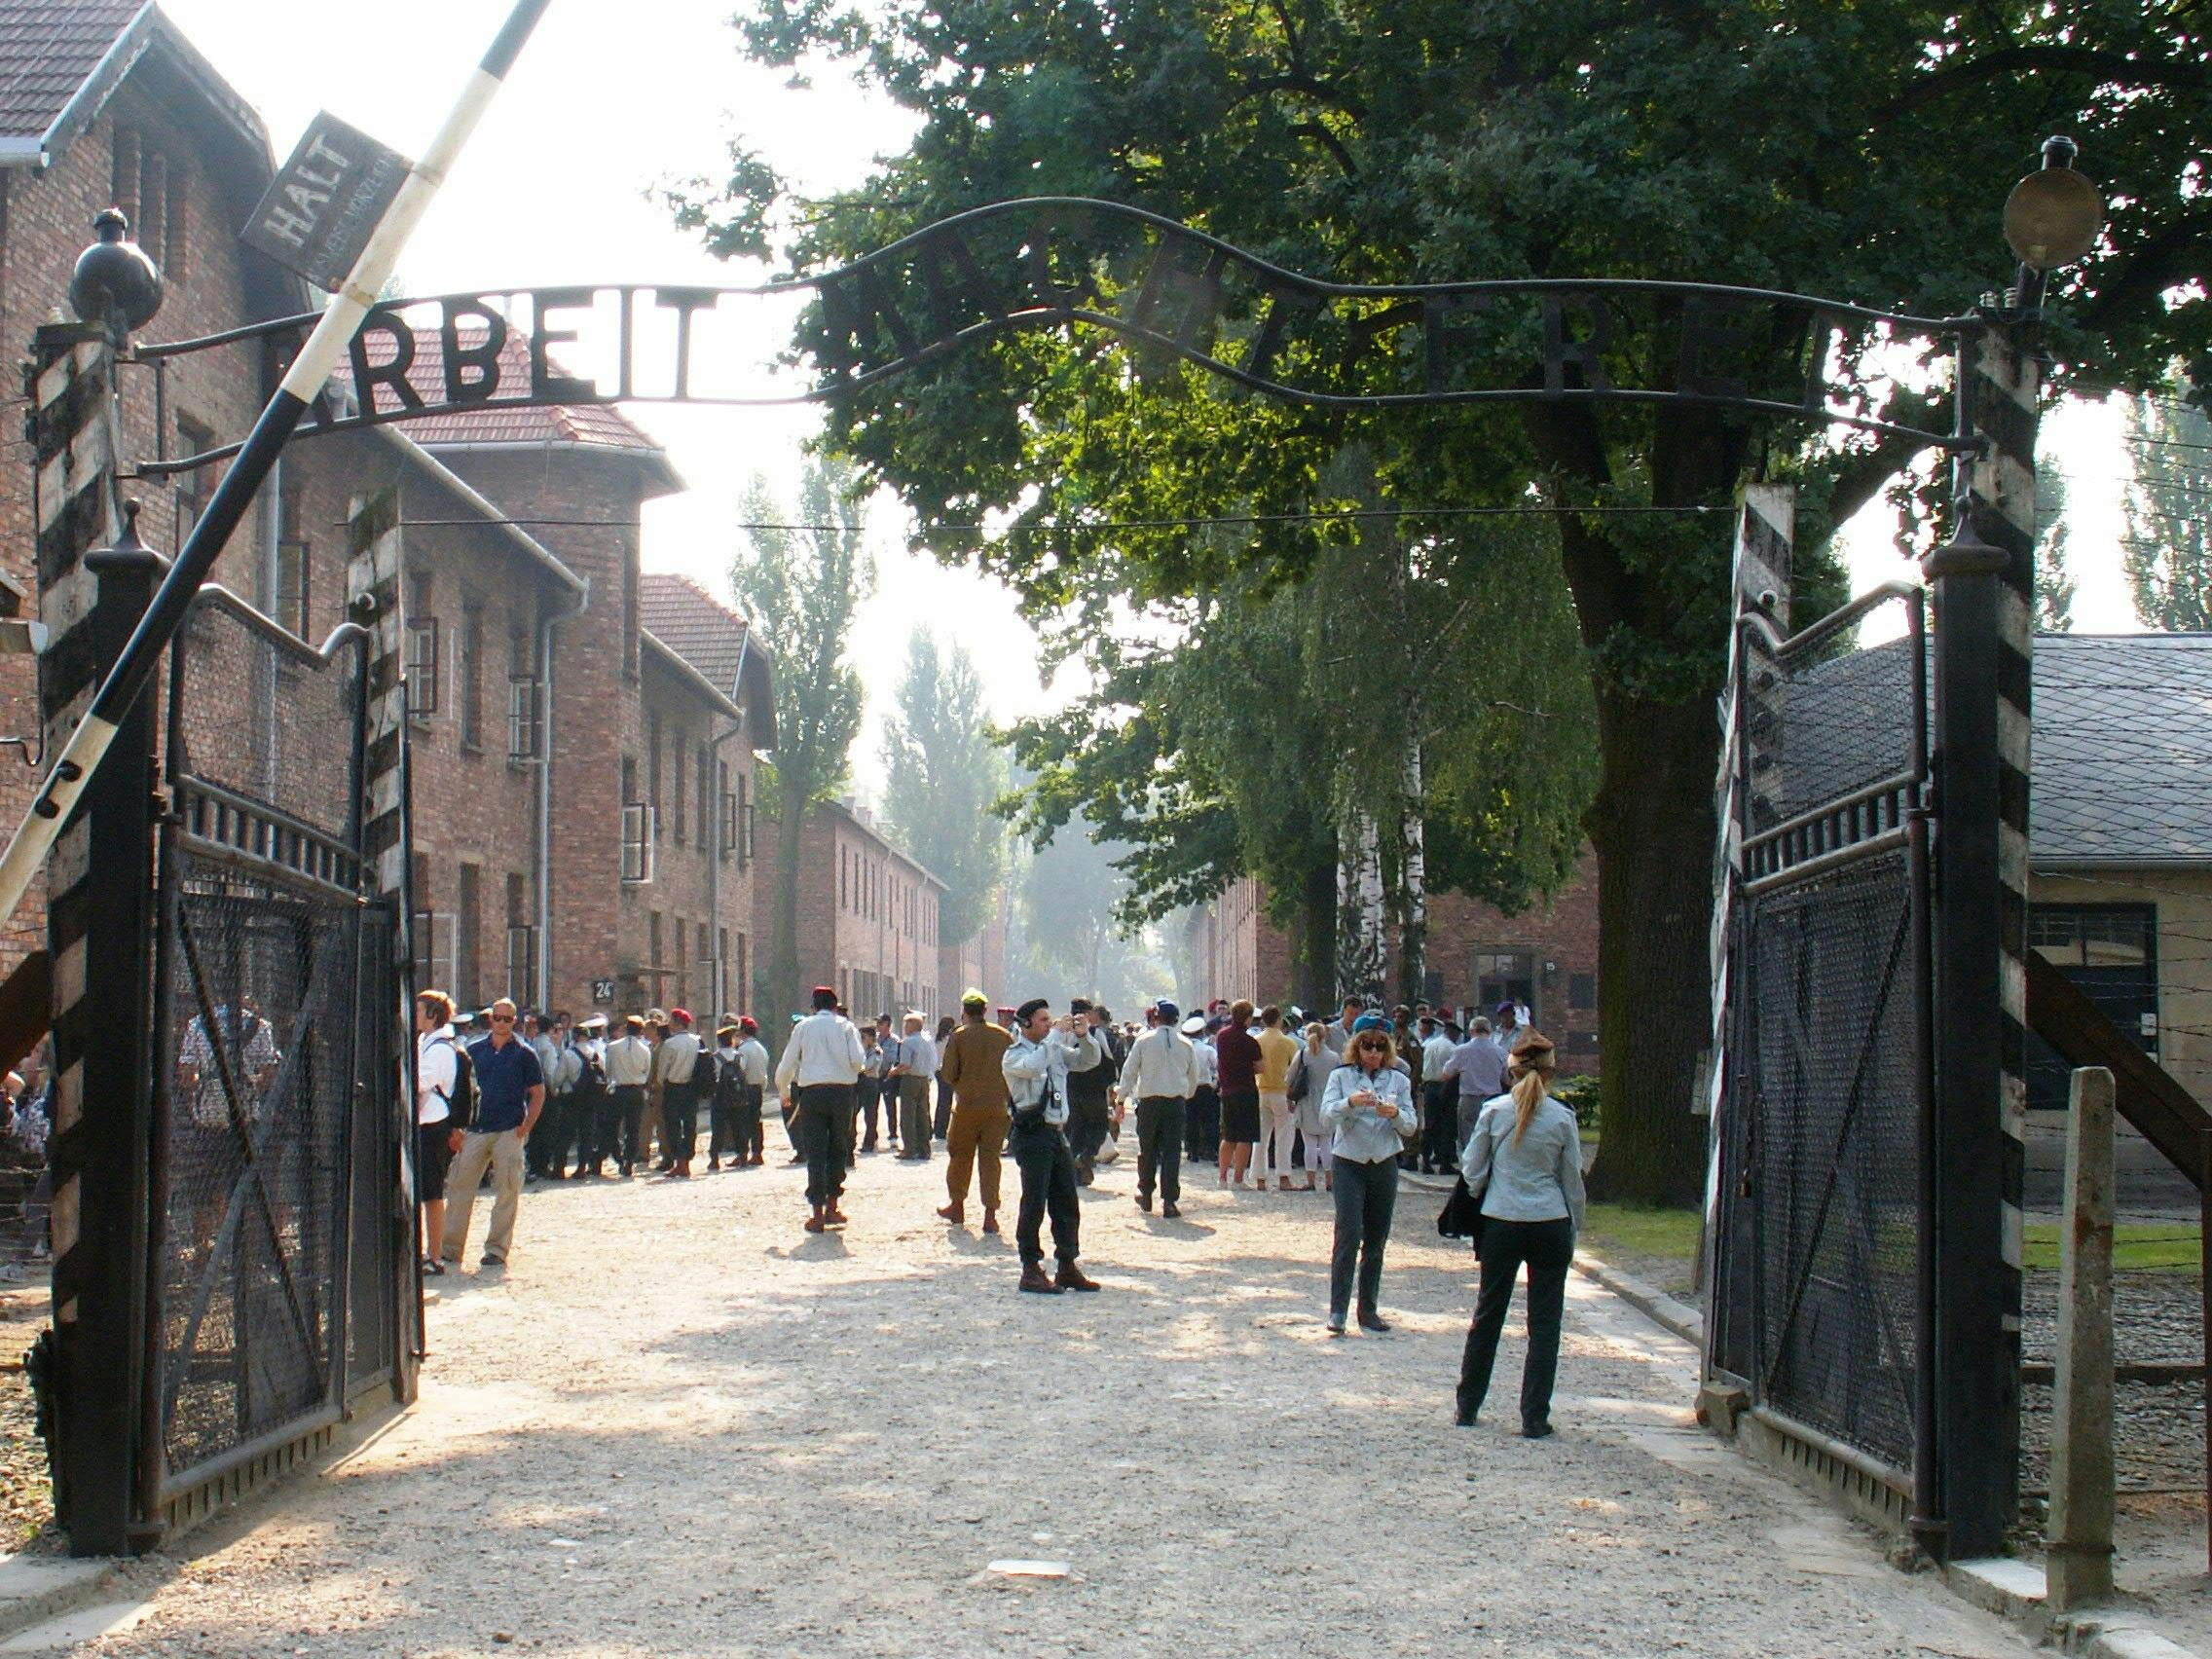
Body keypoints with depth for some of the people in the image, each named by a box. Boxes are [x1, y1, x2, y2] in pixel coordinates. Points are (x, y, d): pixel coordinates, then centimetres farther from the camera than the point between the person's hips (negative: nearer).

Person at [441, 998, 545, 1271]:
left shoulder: (524, 1054, 3)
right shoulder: (474, 1051, 10)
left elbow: (538, 1093, 4)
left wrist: (526, 1126, -7)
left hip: (509, 1132, -2)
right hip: (474, 1130, 2)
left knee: (507, 1192, -1)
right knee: (460, 1187, 0)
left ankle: (497, 1249, 7)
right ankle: (450, 1247, 4)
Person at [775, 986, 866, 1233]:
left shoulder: (803, 1027, 7)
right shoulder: (845, 1025, 6)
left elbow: (787, 1063, 7)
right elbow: (858, 1059, -6)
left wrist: (783, 1090, 24)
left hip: (811, 1092, 0)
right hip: (841, 1090, 0)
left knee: (815, 1152, 0)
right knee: (838, 1148, 14)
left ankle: (817, 1214, -5)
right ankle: (832, 1207, 15)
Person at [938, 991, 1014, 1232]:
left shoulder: (958, 1037, -6)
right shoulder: (1004, 1036, 0)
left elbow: (948, 1074, -6)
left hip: (967, 1106, -2)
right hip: (998, 1106, 2)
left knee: (960, 1156, 16)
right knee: (990, 1158, 4)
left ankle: (957, 1205, 26)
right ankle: (990, 1214, -4)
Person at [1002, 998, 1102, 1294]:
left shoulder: (1057, 1050, 15)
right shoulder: (1014, 1055, -5)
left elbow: (1089, 1060, 18)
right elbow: (1032, 1066, -26)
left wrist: (1083, 1035, -1)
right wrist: (1056, 1034, -20)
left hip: (1057, 1133, 7)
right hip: (1032, 1134, -7)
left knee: (1067, 1203, 9)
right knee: (1034, 1203, -6)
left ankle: (1068, 1267, 17)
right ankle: (1031, 1270, 0)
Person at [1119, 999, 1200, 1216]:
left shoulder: (1144, 1041, -1)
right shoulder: (1186, 1044, 5)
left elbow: (1129, 1072, 0)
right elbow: (1194, 1078, 13)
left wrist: (1122, 1100, 7)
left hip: (1149, 1101, -1)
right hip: (1176, 1101, 1)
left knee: (1147, 1150, 13)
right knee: (1172, 1151, -1)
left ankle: (1145, 1196, 23)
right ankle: (1169, 1202, -7)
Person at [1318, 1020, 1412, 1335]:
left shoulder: (1398, 1080, 6)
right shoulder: (1341, 1076, 0)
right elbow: (1326, 1117, -10)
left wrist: (1395, 1113, -21)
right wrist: (1351, 1103, -28)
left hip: (1384, 1164, 3)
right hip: (1349, 1163, -3)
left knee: (1376, 1239, 7)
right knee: (1349, 1234, -13)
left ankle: (1368, 1309, 14)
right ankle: (1337, 1309, -12)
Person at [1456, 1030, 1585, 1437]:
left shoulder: (1494, 1111, -5)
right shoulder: (1562, 1118, -5)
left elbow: (1472, 1170, 0)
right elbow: (1572, 1180, 3)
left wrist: (1478, 1203, 20)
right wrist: (1575, 1227, 15)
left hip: (1500, 1223, 1)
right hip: (1550, 1224, -1)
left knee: (1487, 1316, 14)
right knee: (1544, 1323, 6)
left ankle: (1467, 1407, 20)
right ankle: (1534, 1417, 5)